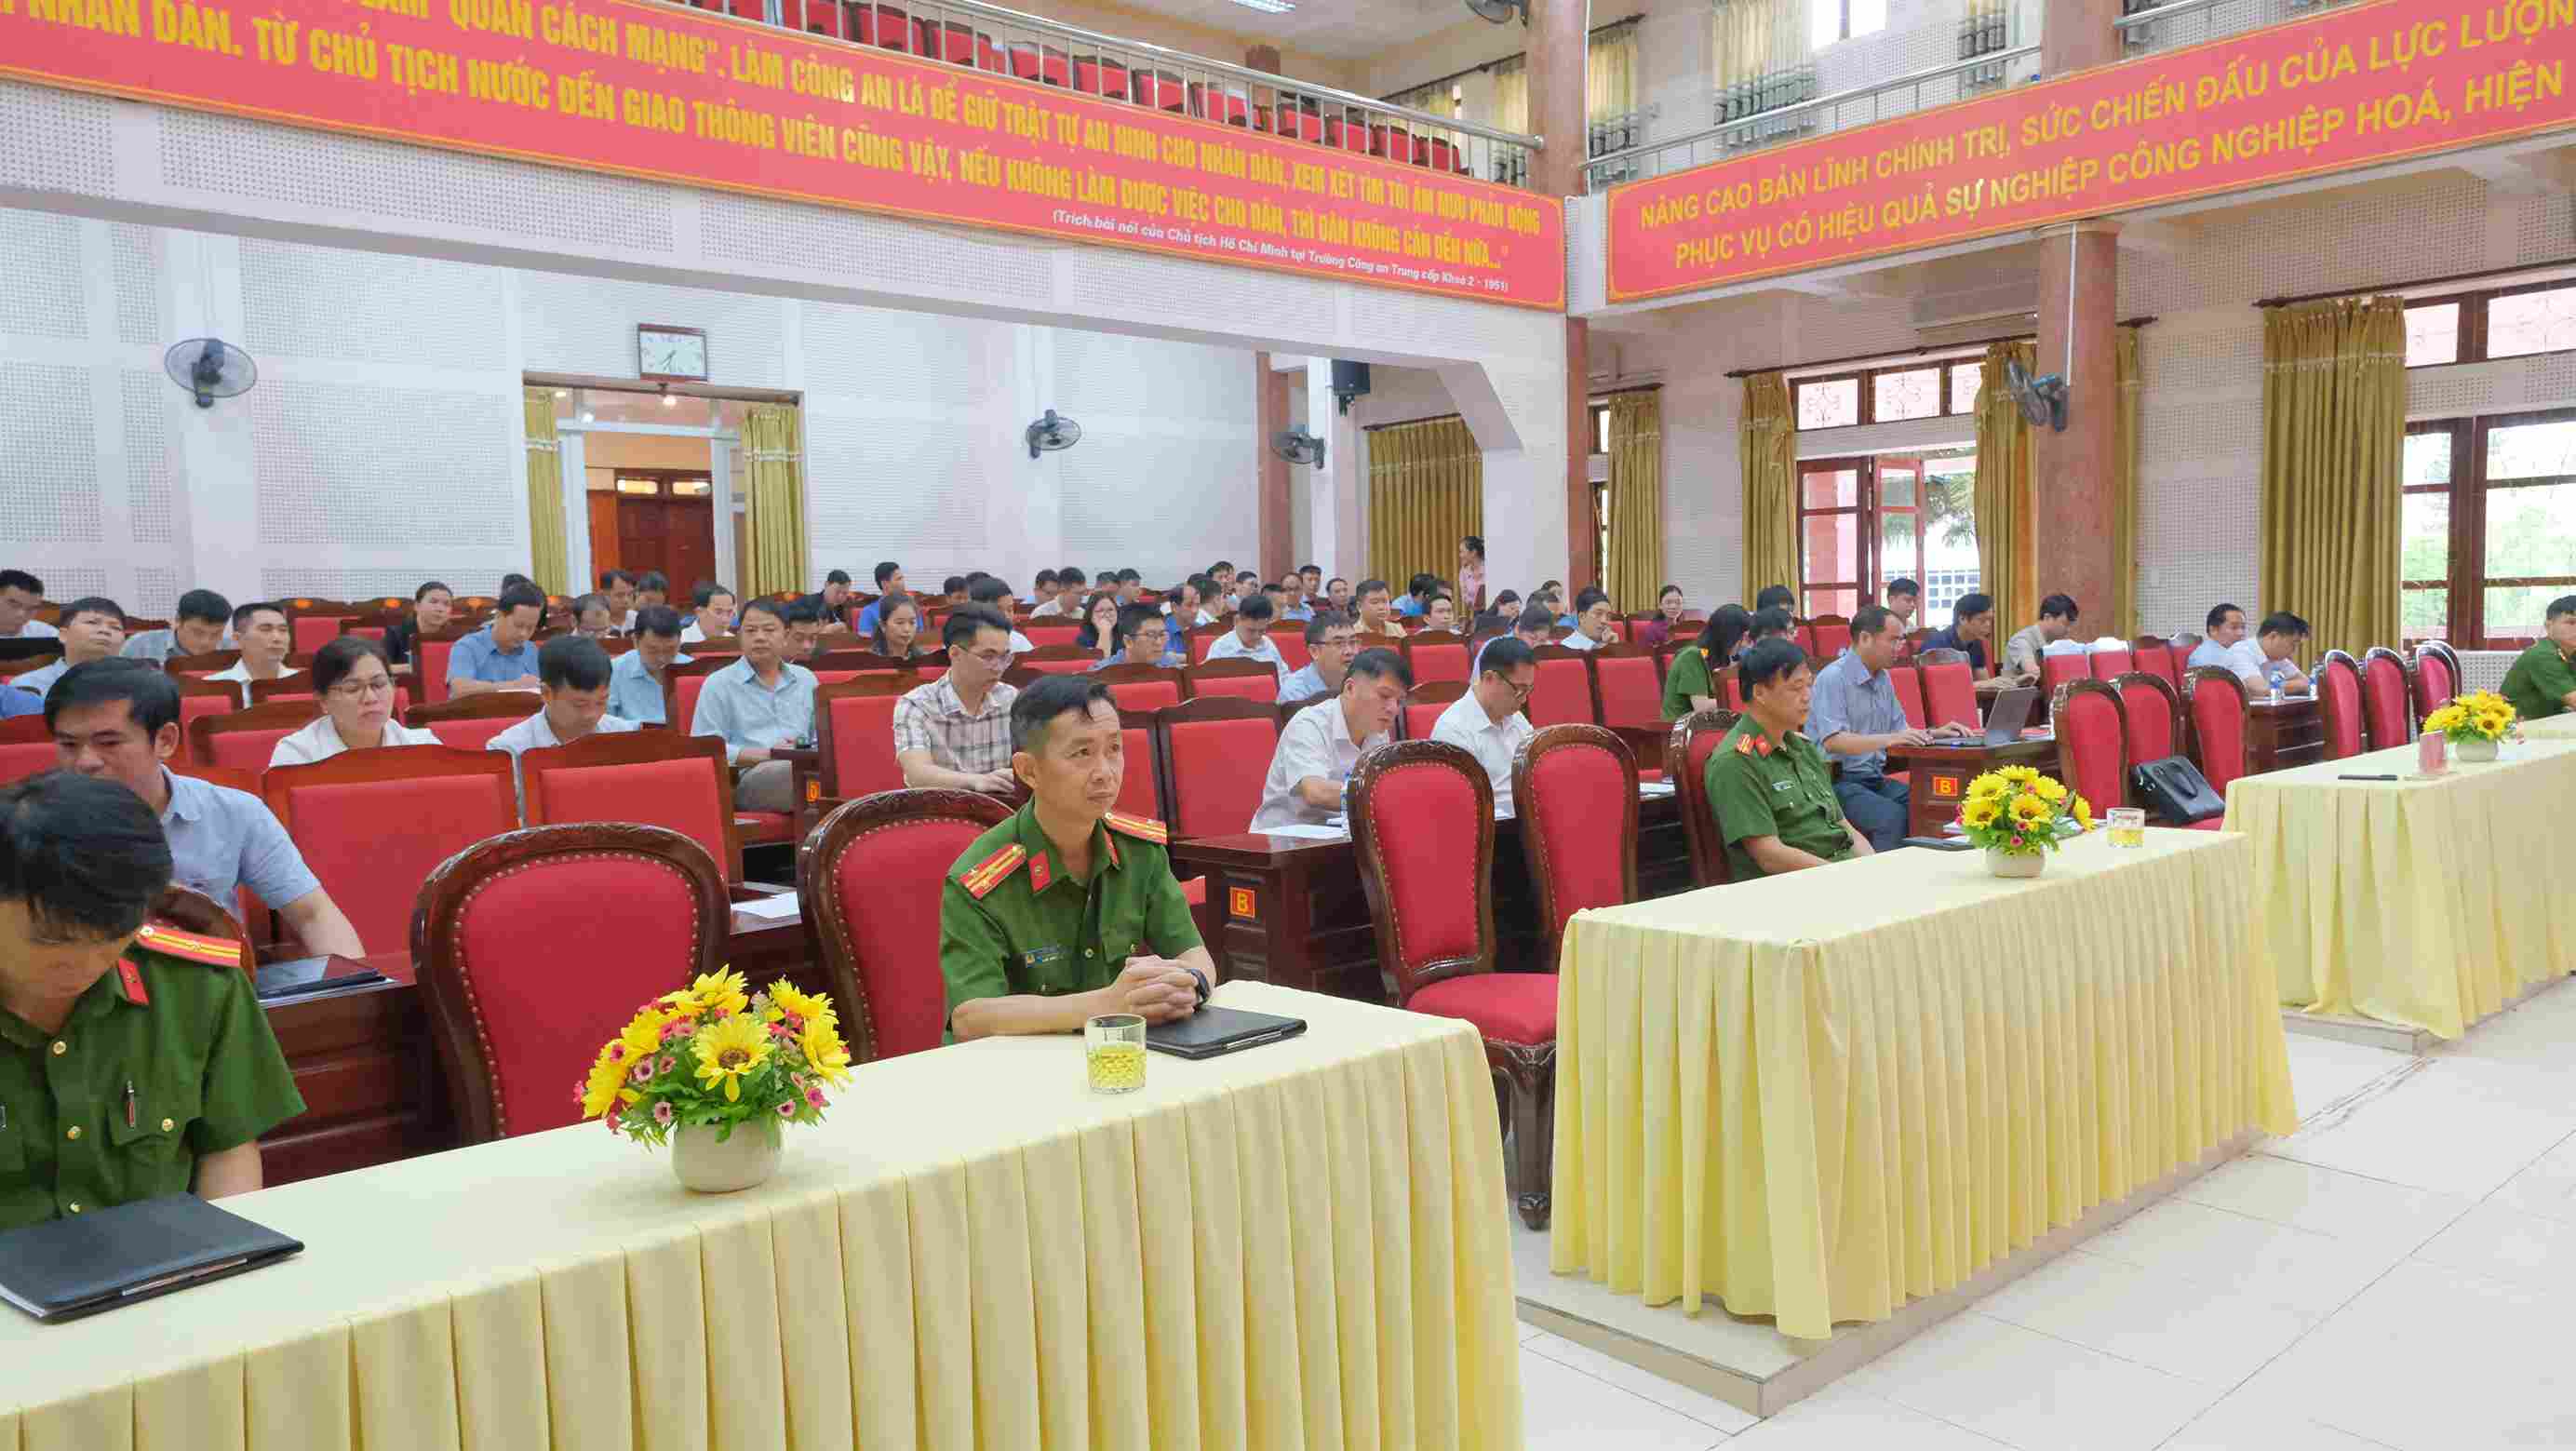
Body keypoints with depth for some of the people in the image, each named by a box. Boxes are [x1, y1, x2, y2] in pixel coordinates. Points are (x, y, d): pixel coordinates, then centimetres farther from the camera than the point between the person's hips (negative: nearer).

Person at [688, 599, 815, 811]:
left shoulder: (806, 679, 25)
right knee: (795, 772, -39)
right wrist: (765, 755, -9)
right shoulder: (718, 684, 12)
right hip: (748, 779, -3)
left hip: (805, 770, 4)